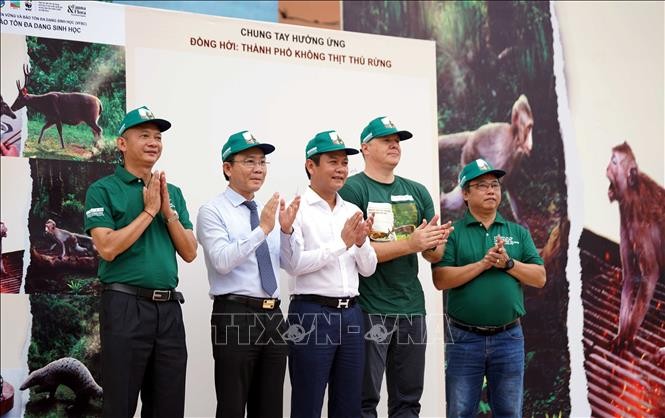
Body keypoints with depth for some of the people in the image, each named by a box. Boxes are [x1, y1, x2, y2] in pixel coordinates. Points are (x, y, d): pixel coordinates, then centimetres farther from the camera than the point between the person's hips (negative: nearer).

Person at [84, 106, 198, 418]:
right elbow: (108, 248, -14)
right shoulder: (103, 190, -2)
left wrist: (168, 212, -5)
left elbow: (190, 253, 8)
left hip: (169, 308, 5)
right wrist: (149, 211, -10)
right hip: (125, 306, -5)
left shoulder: (173, 193, 13)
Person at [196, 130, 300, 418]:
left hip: (273, 316, 6)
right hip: (235, 316, -6)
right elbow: (222, 261, -19)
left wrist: (287, 230, -5)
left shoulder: (266, 211, 16)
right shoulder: (212, 211, -4)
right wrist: (262, 229, -23)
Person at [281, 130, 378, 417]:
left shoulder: (353, 211, 13)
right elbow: (293, 264, -17)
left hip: (351, 313, 6)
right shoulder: (296, 209, -5)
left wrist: (361, 242, -7)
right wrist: (341, 243, -16)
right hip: (312, 313, -6)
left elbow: (368, 269, 12)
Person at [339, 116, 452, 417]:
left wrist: (435, 242, -11)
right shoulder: (352, 190, -5)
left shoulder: (417, 192, 12)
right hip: (369, 309, -5)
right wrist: (410, 244, -20)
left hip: (412, 306, 6)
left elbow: (435, 256, 13)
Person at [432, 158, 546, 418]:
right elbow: (440, 279, -11)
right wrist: (482, 263, -18)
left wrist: (508, 263, -12)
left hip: (509, 337, 2)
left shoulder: (518, 233, 9)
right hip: (464, 338, -2)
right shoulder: (452, 233, -1)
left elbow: (539, 278, 3)